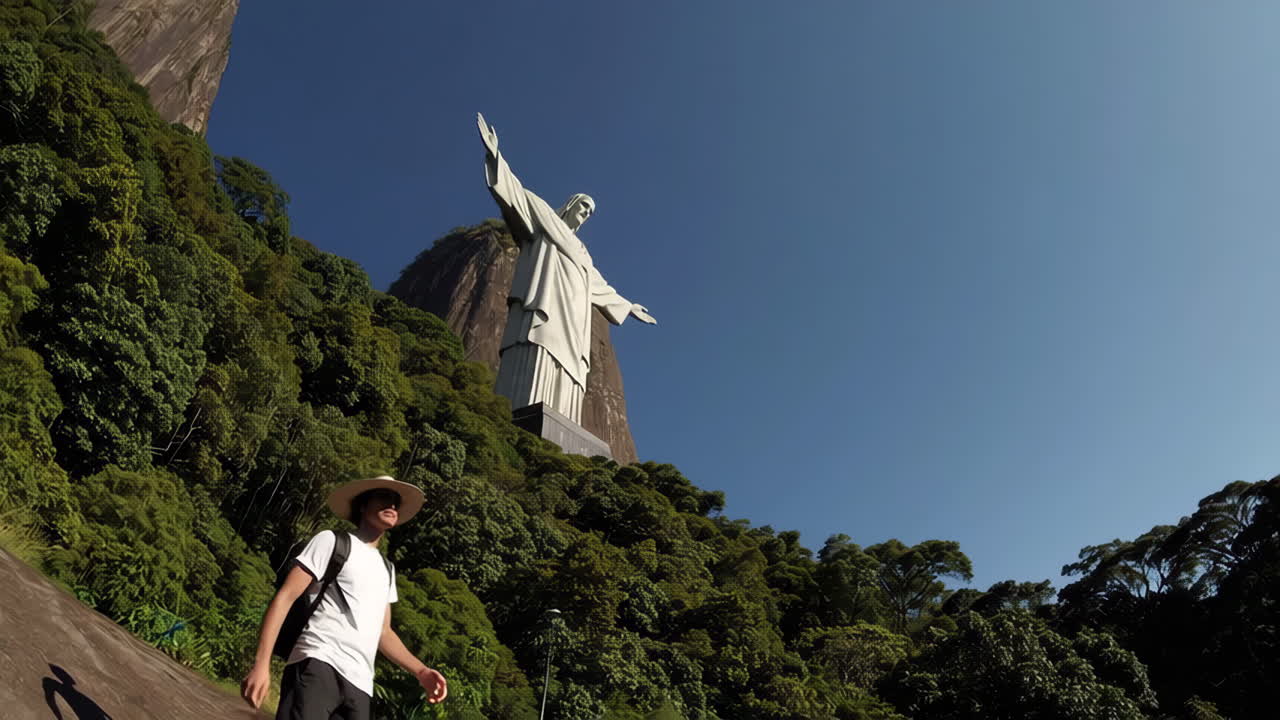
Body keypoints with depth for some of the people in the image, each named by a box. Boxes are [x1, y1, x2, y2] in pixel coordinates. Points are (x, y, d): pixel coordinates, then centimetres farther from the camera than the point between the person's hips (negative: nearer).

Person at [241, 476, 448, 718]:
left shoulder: (386, 568, 26)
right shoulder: (332, 541, 6)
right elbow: (284, 598, -3)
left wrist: (421, 671, 16)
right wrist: (261, 664, -14)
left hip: (359, 684, 7)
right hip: (318, 666, -7)